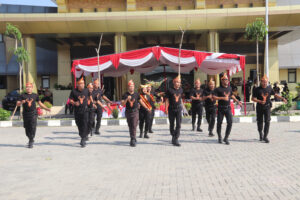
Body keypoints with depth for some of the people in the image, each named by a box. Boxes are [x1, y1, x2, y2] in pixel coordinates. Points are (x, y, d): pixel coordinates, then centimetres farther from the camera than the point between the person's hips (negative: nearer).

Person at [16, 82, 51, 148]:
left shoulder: (35, 95, 11)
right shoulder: (22, 96, 7)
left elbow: (40, 103, 21)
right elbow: (17, 104, 2)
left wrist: (46, 108, 16)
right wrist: (22, 102, -19)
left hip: (33, 113, -1)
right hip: (26, 114, 1)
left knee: (33, 127, -13)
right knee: (27, 128, 7)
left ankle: (31, 141, -7)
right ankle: (31, 140, 28)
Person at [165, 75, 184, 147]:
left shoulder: (181, 90, 7)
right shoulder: (170, 90, -6)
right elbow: (167, 100, -4)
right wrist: (166, 109, -8)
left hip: (178, 109, 3)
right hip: (171, 109, -3)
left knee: (179, 125, -8)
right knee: (172, 124, 9)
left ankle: (175, 140, -6)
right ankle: (173, 136, 29)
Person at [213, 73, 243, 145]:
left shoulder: (229, 88, 10)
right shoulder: (218, 89, -7)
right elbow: (214, 97, -19)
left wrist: (238, 101, 27)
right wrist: (223, 98, -25)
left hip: (228, 108, 4)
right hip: (221, 108, -4)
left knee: (230, 123, -8)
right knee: (219, 123, 6)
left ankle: (226, 138, 3)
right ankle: (219, 137, 26)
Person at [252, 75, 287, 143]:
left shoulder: (269, 88, 5)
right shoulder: (257, 89, -4)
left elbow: (275, 94, 18)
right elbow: (253, 98, -6)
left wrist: (282, 98, 8)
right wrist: (260, 101, -20)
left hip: (267, 107, 1)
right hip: (259, 107, -1)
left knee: (267, 121, -8)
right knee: (260, 121, 8)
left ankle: (265, 137, -4)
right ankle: (260, 134, 31)